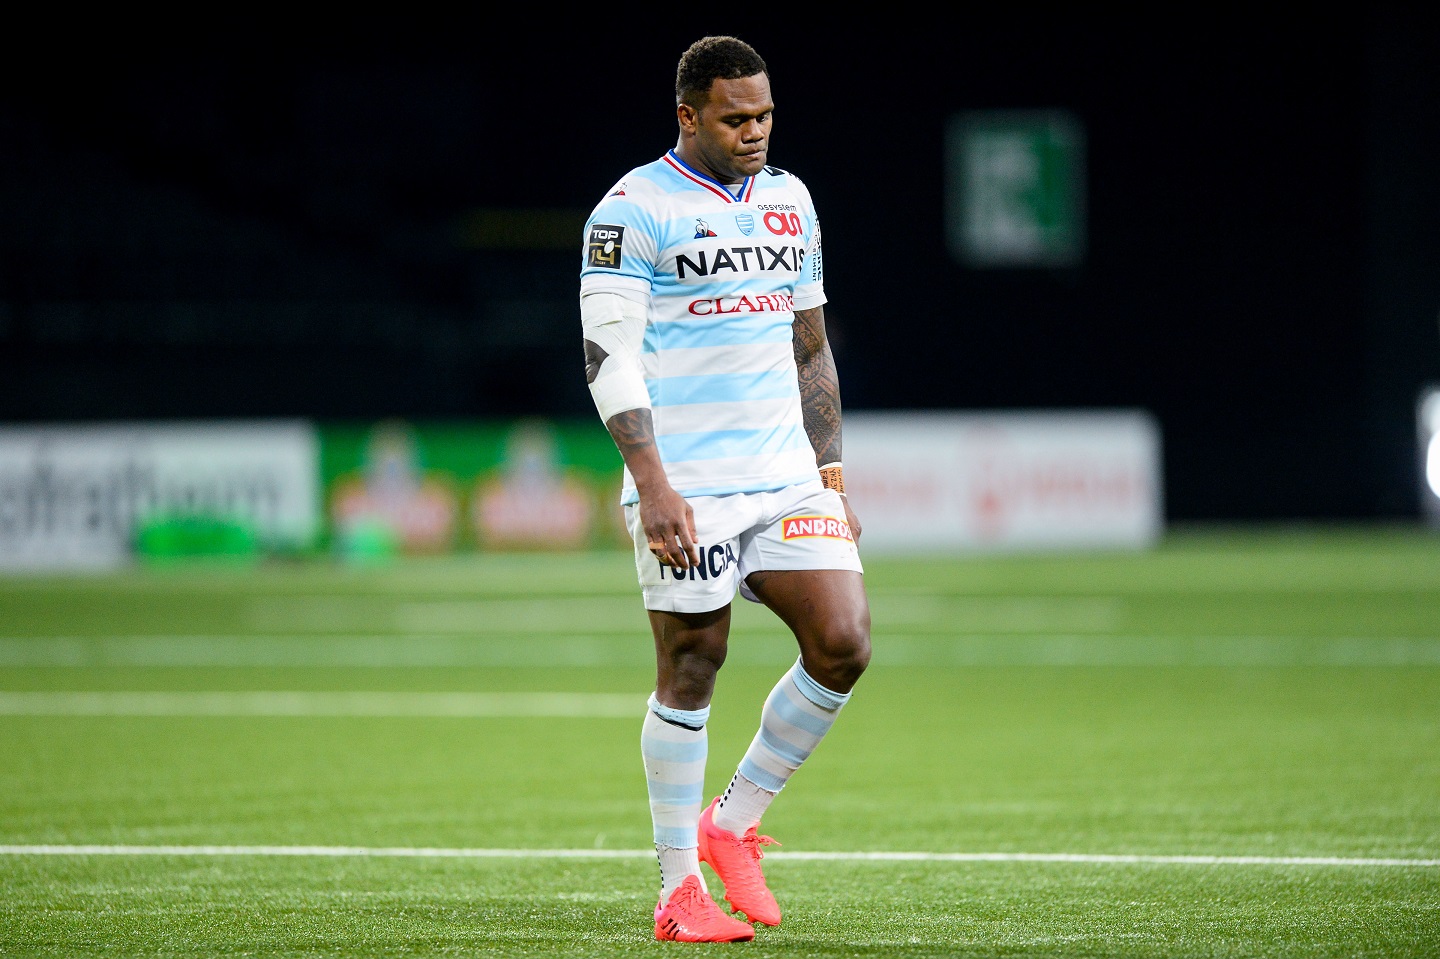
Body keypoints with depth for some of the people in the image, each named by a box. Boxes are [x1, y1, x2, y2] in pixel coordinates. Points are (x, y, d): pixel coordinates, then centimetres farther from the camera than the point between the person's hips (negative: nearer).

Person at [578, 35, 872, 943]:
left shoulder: (790, 199, 14)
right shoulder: (635, 209, -6)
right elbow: (609, 356, -11)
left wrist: (832, 477, 16)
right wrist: (652, 484, -19)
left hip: (788, 477, 6)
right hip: (686, 485, -6)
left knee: (843, 644, -7)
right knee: (691, 668, -3)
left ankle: (734, 822, 12)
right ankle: (680, 890, 7)